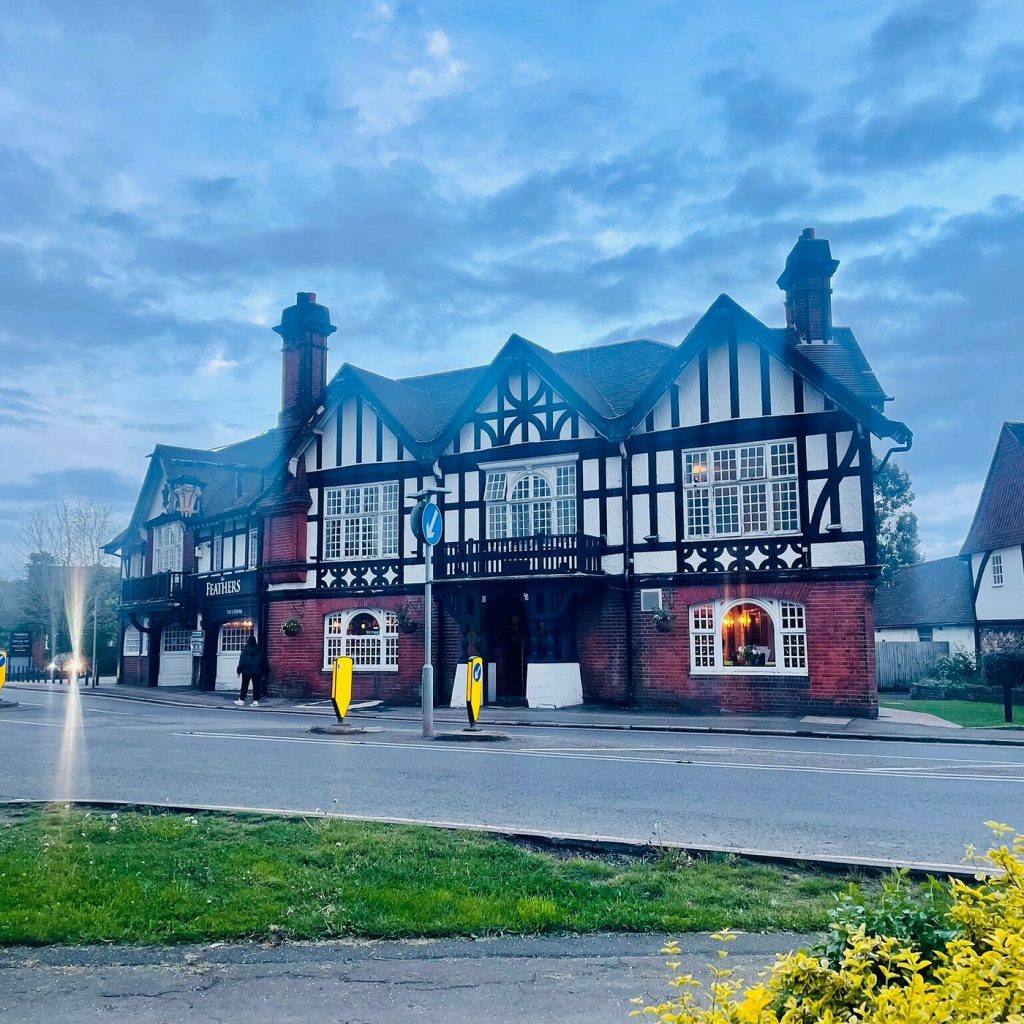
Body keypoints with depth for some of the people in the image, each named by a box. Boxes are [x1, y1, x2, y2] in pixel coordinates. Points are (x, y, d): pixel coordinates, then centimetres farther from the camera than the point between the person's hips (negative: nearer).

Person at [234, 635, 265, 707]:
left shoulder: (245, 650, -8)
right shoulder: (259, 650, 2)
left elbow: (241, 661, -6)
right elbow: (262, 661, 6)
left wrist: (238, 671, 0)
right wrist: (262, 673, 12)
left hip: (246, 671, -2)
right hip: (257, 671, 2)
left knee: (244, 686, 8)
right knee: (256, 686, 2)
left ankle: (241, 700, 13)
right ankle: (256, 701, -3)